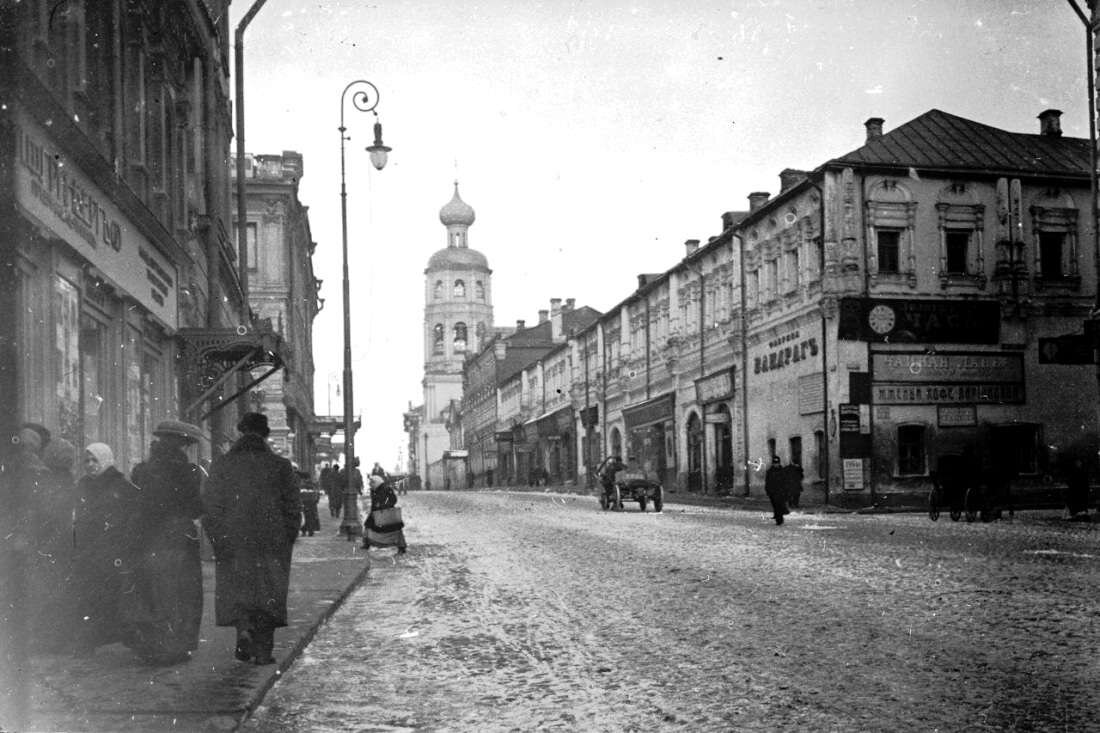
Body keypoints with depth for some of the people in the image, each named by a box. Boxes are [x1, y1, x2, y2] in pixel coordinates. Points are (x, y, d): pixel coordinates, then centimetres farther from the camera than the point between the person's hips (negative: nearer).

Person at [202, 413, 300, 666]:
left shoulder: (221, 465, 1)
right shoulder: (280, 467, -1)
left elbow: (210, 507, 1)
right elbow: (293, 506, 0)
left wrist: (218, 540, 7)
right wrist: (287, 540, 8)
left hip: (233, 541, 0)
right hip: (271, 543, 0)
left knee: (235, 589, 12)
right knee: (268, 592, 6)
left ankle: (243, 628, -13)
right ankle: (263, 650, 5)